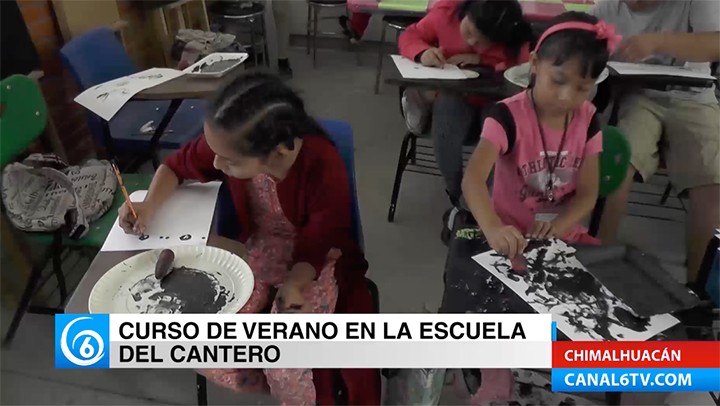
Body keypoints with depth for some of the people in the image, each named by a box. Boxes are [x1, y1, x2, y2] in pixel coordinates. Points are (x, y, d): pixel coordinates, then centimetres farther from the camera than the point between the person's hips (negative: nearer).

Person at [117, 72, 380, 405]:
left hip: (317, 261, -4)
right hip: (259, 249, 4)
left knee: (288, 371, -20)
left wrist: (291, 288, -29)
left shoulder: (324, 170, -31)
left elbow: (317, 247, -17)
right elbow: (178, 166, 1)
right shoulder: (227, 145, -19)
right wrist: (149, 207, -14)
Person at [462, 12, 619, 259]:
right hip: (511, 237, -4)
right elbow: (473, 178, -32)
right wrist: (493, 228, -49)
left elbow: (588, 194, -2)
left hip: (565, 237, 5)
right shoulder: (508, 116, -18)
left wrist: (555, 227, -21)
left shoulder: (588, 120, -2)